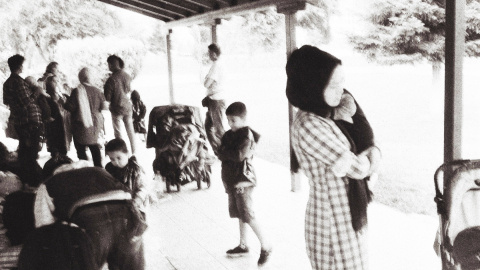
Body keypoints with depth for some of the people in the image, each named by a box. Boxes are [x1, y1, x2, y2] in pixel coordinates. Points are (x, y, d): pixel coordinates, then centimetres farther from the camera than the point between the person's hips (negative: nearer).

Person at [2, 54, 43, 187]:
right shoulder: (19, 81, -16)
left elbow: (6, 101, 24)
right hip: (30, 121, -9)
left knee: (23, 150, 20)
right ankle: (35, 180, 1)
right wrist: (37, 92, -8)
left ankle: (25, 177, 31)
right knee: (32, 152, -4)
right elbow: (27, 102, -20)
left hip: (18, 121, 9)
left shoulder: (7, 83, 12)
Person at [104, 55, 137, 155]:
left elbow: (107, 98, -13)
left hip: (117, 109, -5)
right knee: (130, 130, 15)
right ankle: (134, 151, 23)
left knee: (118, 132, 8)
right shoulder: (127, 76, -5)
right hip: (127, 106, 5)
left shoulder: (111, 80, -20)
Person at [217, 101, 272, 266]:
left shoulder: (247, 135, -14)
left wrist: (224, 153, -11)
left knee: (248, 216, -7)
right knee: (240, 214, 17)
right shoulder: (229, 135, 10)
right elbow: (220, 152, 4)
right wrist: (229, 154, -14)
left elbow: (240, 155, -24)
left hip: (243, 180, -8)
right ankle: (243, 245, 29)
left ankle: (266, 246, 5)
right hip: (231, 180, 8)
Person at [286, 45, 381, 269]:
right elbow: (357, 168, -19)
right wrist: (373, 153, 1)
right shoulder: (310, 127, -25)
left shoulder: (327, 114, 5)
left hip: (349, 216, 9)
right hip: (335, 224, -9)